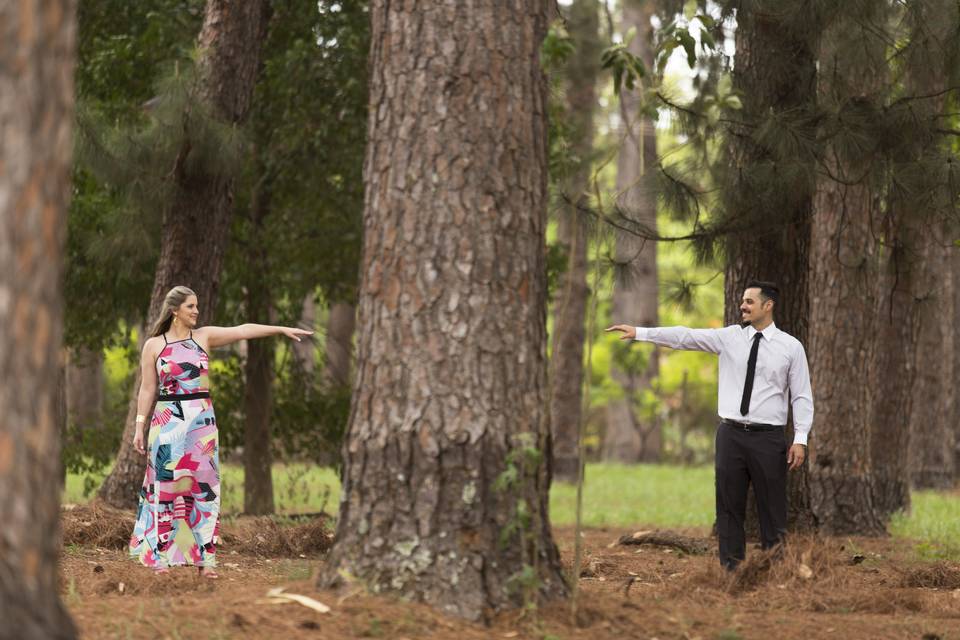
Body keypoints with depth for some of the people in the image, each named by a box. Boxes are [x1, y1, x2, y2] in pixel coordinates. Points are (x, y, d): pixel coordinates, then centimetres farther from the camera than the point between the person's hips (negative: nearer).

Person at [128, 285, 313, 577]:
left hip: (201, 421, 2)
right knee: (166, 485, 1)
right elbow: (147, 389, 2)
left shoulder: (204, 336, 5)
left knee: (202, 485, 1)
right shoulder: (153, 345, 1)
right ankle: (160, 554, 8)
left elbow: (242, 331, -5)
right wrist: (139, 426, -2)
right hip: (168, 421, -2)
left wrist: (282, 329, -14)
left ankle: (204, 557, 4)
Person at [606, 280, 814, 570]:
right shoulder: (730, 337, 5)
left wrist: (800, 439, -8)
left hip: (768, 438, -2)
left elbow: (802, 396, 0)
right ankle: (730, 570, 11)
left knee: (772, 510, 1)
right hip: (731, 434, 2)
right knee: (729, 507, 5)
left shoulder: (791, 347, 0)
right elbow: (684, 336, -1)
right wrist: (639, 332, -9)